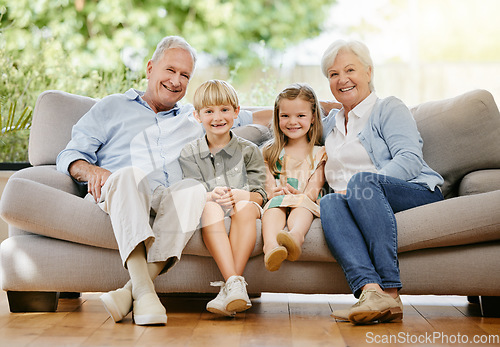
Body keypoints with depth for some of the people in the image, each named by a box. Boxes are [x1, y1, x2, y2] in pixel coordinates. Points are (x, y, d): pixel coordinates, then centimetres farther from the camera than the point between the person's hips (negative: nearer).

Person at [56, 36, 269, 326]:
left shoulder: (196, 118, 34)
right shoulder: (112, 107, 26)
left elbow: (252, 117, 37)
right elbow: (70, 155, 17)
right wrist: (91, 170, -7)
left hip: (168, 200, 2)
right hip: (115, 195, -2)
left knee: (194, 190, -34)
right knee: (128, 175, -38)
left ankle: (131, 291, -43)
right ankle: (145, 292, -49)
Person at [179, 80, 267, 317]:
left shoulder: (249, 151, 9)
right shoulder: (189, 153, 11)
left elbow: (258, 195, 1)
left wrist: (238, 195, -23)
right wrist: (212, 196, -24)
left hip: (244, 208, 0)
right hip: (210, 212, 0)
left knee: (245, 207, -36)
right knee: (210, 208, -36)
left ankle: (228, 287, -44)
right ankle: (235, 283, -50)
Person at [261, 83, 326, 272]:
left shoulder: (319, 153, 17)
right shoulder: (271, 153, 22)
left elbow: (314, 189, 5)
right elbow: (268, 185, 10)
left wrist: (296, 193, -16)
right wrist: (275, 192, -14)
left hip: (307, 203, -1)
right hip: (277, 201, 1)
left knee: (301, 204, -37)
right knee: (275, 205, -35)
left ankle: (295, 236, -69)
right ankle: (271, 247, -63)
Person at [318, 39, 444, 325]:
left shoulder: (389, 108, 8)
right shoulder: (331, 124, 28)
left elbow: (410, 159, -8)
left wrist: (356, 187, -18)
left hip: (418, 193, -4)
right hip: (360, 207, 4)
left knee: (362, 180, -35)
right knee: (329, 203, -30)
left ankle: (390, 290, -43)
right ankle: (370, 289, -52)